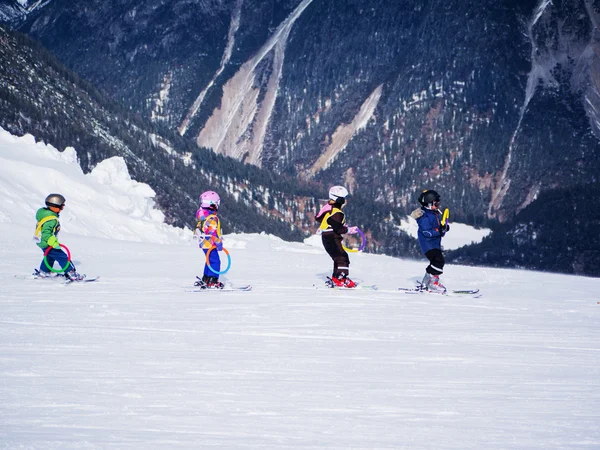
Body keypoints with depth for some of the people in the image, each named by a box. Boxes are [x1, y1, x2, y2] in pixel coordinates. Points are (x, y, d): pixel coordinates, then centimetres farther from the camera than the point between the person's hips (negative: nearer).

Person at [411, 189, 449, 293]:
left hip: (435, 243, 10)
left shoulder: (436, 214, 10)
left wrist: (444, 228, 2)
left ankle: (426, 283, 24)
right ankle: (433, 283, -15)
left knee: (435, 263, 14)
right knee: (438, 261, -20)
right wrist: (439, 231, -29)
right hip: (428, 244, -10)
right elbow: (427, 232, -24)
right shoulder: (425, 217, -20)